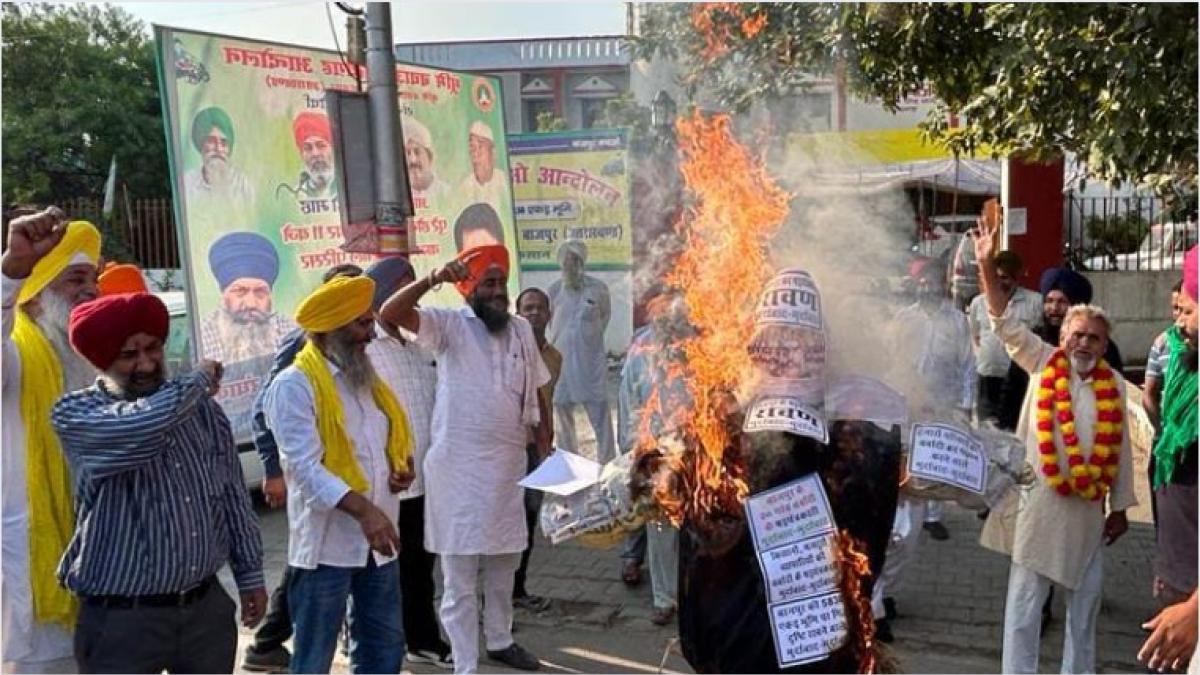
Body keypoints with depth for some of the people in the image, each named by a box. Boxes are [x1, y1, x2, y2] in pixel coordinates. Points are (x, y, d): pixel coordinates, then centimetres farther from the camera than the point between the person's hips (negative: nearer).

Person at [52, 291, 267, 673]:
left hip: (207, 606, 4)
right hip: (121, 620, -4)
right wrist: (200, 379, -13)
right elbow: (142, 425, -30)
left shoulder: (201, 408, 5)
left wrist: (250, 575, 12)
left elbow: (233, 496, 11)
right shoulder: (75, 414, -8)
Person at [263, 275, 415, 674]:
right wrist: (363, 510, -32)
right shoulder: (295, 385, -12)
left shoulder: (367, 379, 13)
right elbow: (306, 467, -22)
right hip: (326, 543, -7)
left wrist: (403, 469, 0)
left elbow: (393, 441, 23)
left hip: (377, 540, 7)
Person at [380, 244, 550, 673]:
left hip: (508, 465, 6)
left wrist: (545, 447, 13)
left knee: (504, 567, 21)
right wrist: (433, 279, -36)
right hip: (459, 468, -5)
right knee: (459, 581, 2)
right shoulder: (449, 325, -8)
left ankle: (499, 640, 41)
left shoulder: (521, 330, 8)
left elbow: (533, 394, 15)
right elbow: (390, 314, -23)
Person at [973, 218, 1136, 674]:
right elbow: (1005, 323, -11)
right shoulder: (1043, 363, -3)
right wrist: (987, 267, -22)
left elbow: (1120, 450, 6)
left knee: (1085, 598, 16)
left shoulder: (1113, 385, 2)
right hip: (1038, 502, -3)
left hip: (1088, 507, 3)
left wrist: (1120, 508, 8)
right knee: (1025, 599, 3)